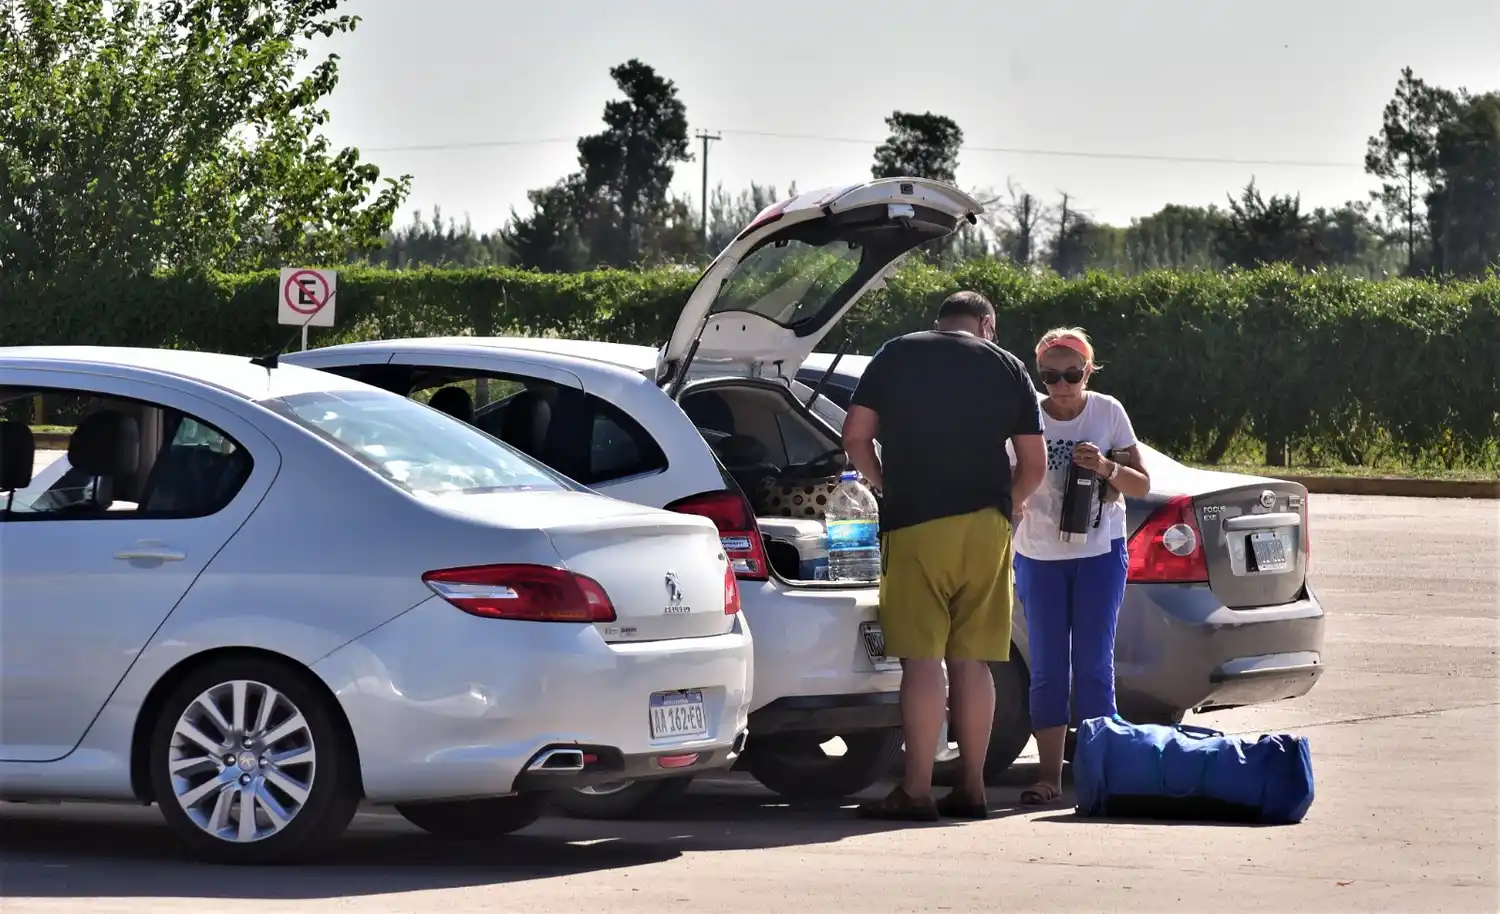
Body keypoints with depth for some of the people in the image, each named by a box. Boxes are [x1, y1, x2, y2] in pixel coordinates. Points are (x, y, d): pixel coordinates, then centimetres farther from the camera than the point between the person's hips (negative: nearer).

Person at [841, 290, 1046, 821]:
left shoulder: (896, 356, 7)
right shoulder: (1008, 369, 10)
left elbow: (855, 436, 3)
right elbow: (1033, 464, 7)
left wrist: (885, 488, 16)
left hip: (915, 524, -2)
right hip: (986, 527, 2)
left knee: (921, 659, -6)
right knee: (971, 662, 8)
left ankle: (916, 791, -11)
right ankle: (971, 788, 11)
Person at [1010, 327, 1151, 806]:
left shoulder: (1108, 412, -3)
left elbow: (1141, 485, 1)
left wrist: (1106, 467, -17)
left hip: (1099, 554, -1)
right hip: (1039, 556, 1)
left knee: (1093, 664, -2)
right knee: (1047, 669, 2)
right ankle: (1049, 775, 5)